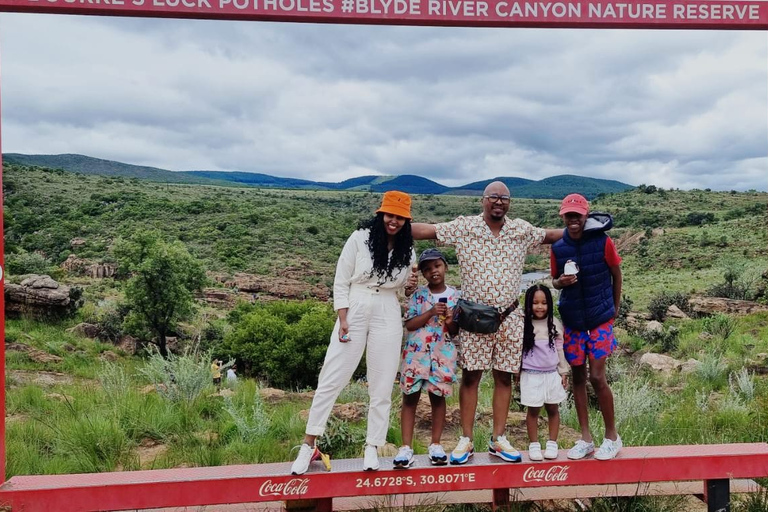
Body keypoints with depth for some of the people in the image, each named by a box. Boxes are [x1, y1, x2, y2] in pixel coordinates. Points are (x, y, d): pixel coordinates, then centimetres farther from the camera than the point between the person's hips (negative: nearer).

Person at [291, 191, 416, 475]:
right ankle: (309, 446, 8)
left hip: (387, 317, 3)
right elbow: (341, 283, -2)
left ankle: (372, 448, 16)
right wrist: (343, 320, -10)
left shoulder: (407, 252, 7)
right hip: (354, 312, -3)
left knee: (381, 386, 5)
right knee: (331, 379, -1)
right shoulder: (360, 239, -3)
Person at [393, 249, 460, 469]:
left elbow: (456, 332, 7)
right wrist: (431, 313, -17)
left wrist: (450, 321, -14)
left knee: (438, 398, 6)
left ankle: (436, 445, 17)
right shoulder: (418, 294, -1)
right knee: (410, 398, -1)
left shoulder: (455, 295, 4)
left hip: (442, 353, 1)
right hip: (416, 352, -1)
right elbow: (409, 324, -6)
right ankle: (406, 447, 3)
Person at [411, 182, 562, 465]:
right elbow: (426, 230, -10)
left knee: (504, 376, 8)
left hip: (509, 316, 3)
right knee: (470, 376, 2)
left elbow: (548, 235, 21)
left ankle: (498, 439, 19)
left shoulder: (522, 229, 7)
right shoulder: (463, 227, -4)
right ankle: (466, 440, 11)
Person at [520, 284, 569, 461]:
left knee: (553, 409, 10)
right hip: (531, 375, -3)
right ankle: (534, 445, 14)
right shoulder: (523, 325, -7)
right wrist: (517, 371, -3)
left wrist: (563, 372, 9)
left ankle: (552, 443, 22)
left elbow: (560, 349, 8)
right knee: (533, 410, 4)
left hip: (552, 373, 3)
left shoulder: (555, 324, 2)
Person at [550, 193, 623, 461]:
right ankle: (585, 438, 20)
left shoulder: (603, 242, -10)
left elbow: (616, 274, 4)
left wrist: (615, 307, 9)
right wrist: (561, 281, -14)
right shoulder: (558, 247, -2)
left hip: (600, 318, -3)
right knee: (578, 377, 8)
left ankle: (612, 436, 13)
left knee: (597, 377, -7)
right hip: (572, 320, 3)